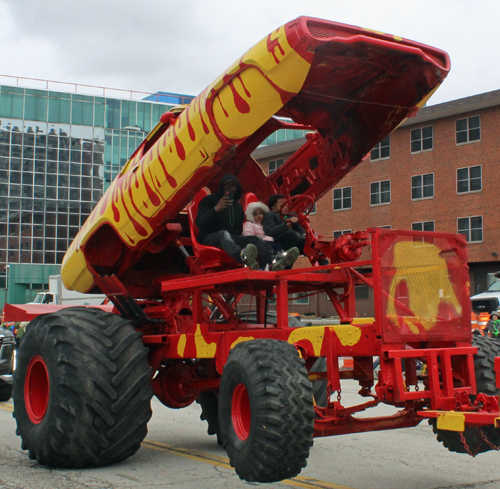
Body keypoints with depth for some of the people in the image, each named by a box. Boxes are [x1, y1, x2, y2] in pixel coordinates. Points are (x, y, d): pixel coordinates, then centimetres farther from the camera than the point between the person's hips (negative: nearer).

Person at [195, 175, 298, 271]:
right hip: (209, 238, -6)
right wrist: (215, 209, -26)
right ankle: (244, 258, -76)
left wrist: (240, 241, 7)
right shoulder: (209, 200, 3)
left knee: (256, 239, -21)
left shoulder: (237, 206, 22)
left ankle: (274, 262, -54)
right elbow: (199, 223, -13)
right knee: (224, 234, -40)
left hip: (232, 238, 6)